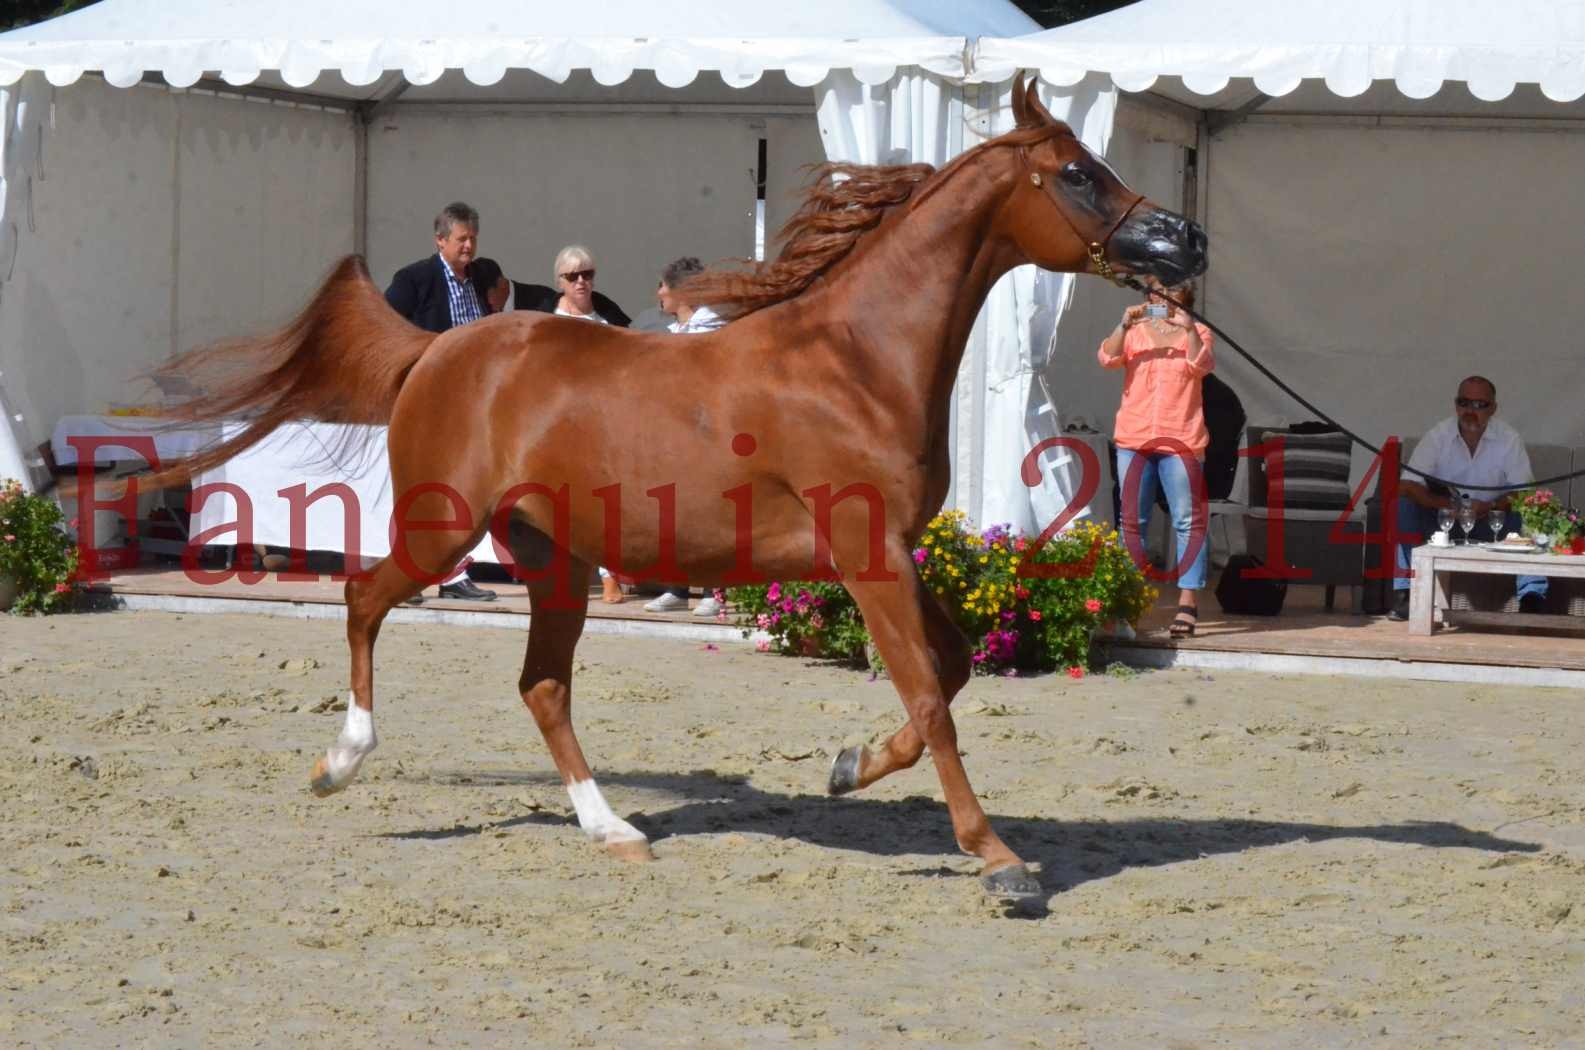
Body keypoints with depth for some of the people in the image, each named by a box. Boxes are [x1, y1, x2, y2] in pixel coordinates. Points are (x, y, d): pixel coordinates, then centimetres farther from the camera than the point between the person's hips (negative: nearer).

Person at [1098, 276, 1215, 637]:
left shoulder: (1195, 333, 10)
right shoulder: (1135, 331, 13)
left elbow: (1201, 366, -8)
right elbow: (1108, 358, -2)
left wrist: (1189, 329, -22)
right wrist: (1124, 325, -17)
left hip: (1180, 441, -2)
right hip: (1134, 439, 2)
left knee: (1188, 520, -7)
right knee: (1132, 521, 4)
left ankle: (1188, 602, -9)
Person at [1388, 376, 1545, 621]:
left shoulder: (1509, 439, -10)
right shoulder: (1437, 436, -11)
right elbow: (1407, 487, -19)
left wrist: (1490, 506, -31)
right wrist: (1450, 505, -32)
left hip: (1491, 518, 0)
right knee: (1406, 506, -26)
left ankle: (1531, 600, -31)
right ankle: (1404, 594, -27)